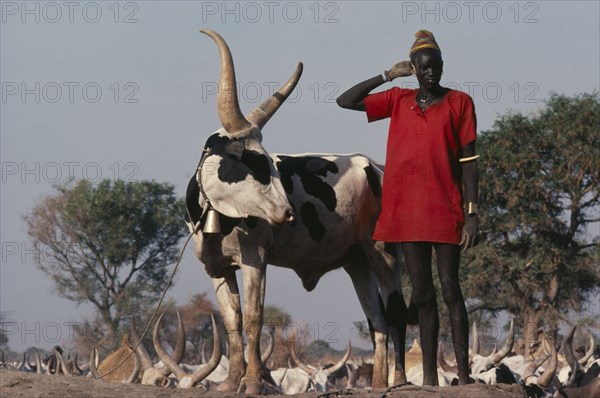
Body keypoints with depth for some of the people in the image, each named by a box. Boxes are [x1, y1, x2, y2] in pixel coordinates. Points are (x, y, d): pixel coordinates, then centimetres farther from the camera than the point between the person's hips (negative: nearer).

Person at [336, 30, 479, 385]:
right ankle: (429, 377, 7)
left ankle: (464, 374, -3)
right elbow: (345, 101, 7)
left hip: (445, 209, -3)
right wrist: (387, 76, 2)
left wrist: (472, 213, -8)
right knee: (423, 295, 5)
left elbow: (468, 160, -2)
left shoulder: (459, 102, 1)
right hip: (408, 209, 3)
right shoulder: (398, 101, 10)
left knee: (450, 290, -5)